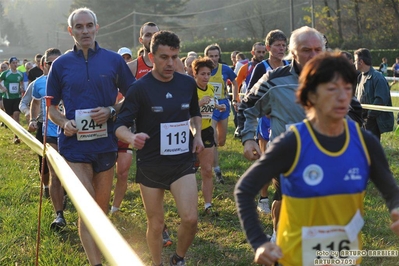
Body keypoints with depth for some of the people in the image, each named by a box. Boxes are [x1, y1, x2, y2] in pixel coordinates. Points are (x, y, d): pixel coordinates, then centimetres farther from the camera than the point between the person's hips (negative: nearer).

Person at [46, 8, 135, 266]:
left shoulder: (114, 60, 1)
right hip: (74, 144, -1)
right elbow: (52, 106, 9)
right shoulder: (61, 65, 1)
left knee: (102, 208, 14)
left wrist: (111, 111, -12)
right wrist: (64, 123, -12)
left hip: (105, 143, 2)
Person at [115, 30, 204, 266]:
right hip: (150, 164, -2)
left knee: (190, 218, -10)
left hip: (183, 161, 2)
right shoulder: (140, 88, -11)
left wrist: (197, 135, 6)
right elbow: (120, 125, -14)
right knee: (156, 224, 6)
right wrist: (132, 138, -35)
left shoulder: (188, 83, 1)